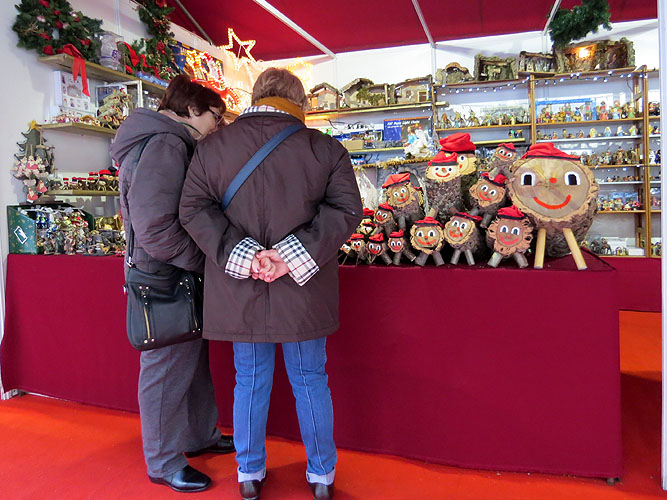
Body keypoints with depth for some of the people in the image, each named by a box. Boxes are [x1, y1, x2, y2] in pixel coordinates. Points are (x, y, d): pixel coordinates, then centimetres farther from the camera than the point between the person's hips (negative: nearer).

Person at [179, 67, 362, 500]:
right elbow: (346, 209, -9)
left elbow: (193, 208, -4)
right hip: (303, 292, -1)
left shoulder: (213, 146, 3)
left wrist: (241, 254, -13)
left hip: (239, 292, 2)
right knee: (311, 382, 15)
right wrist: (294, 254, -15)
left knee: (250, 383, 17)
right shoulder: (325, 148, -2)